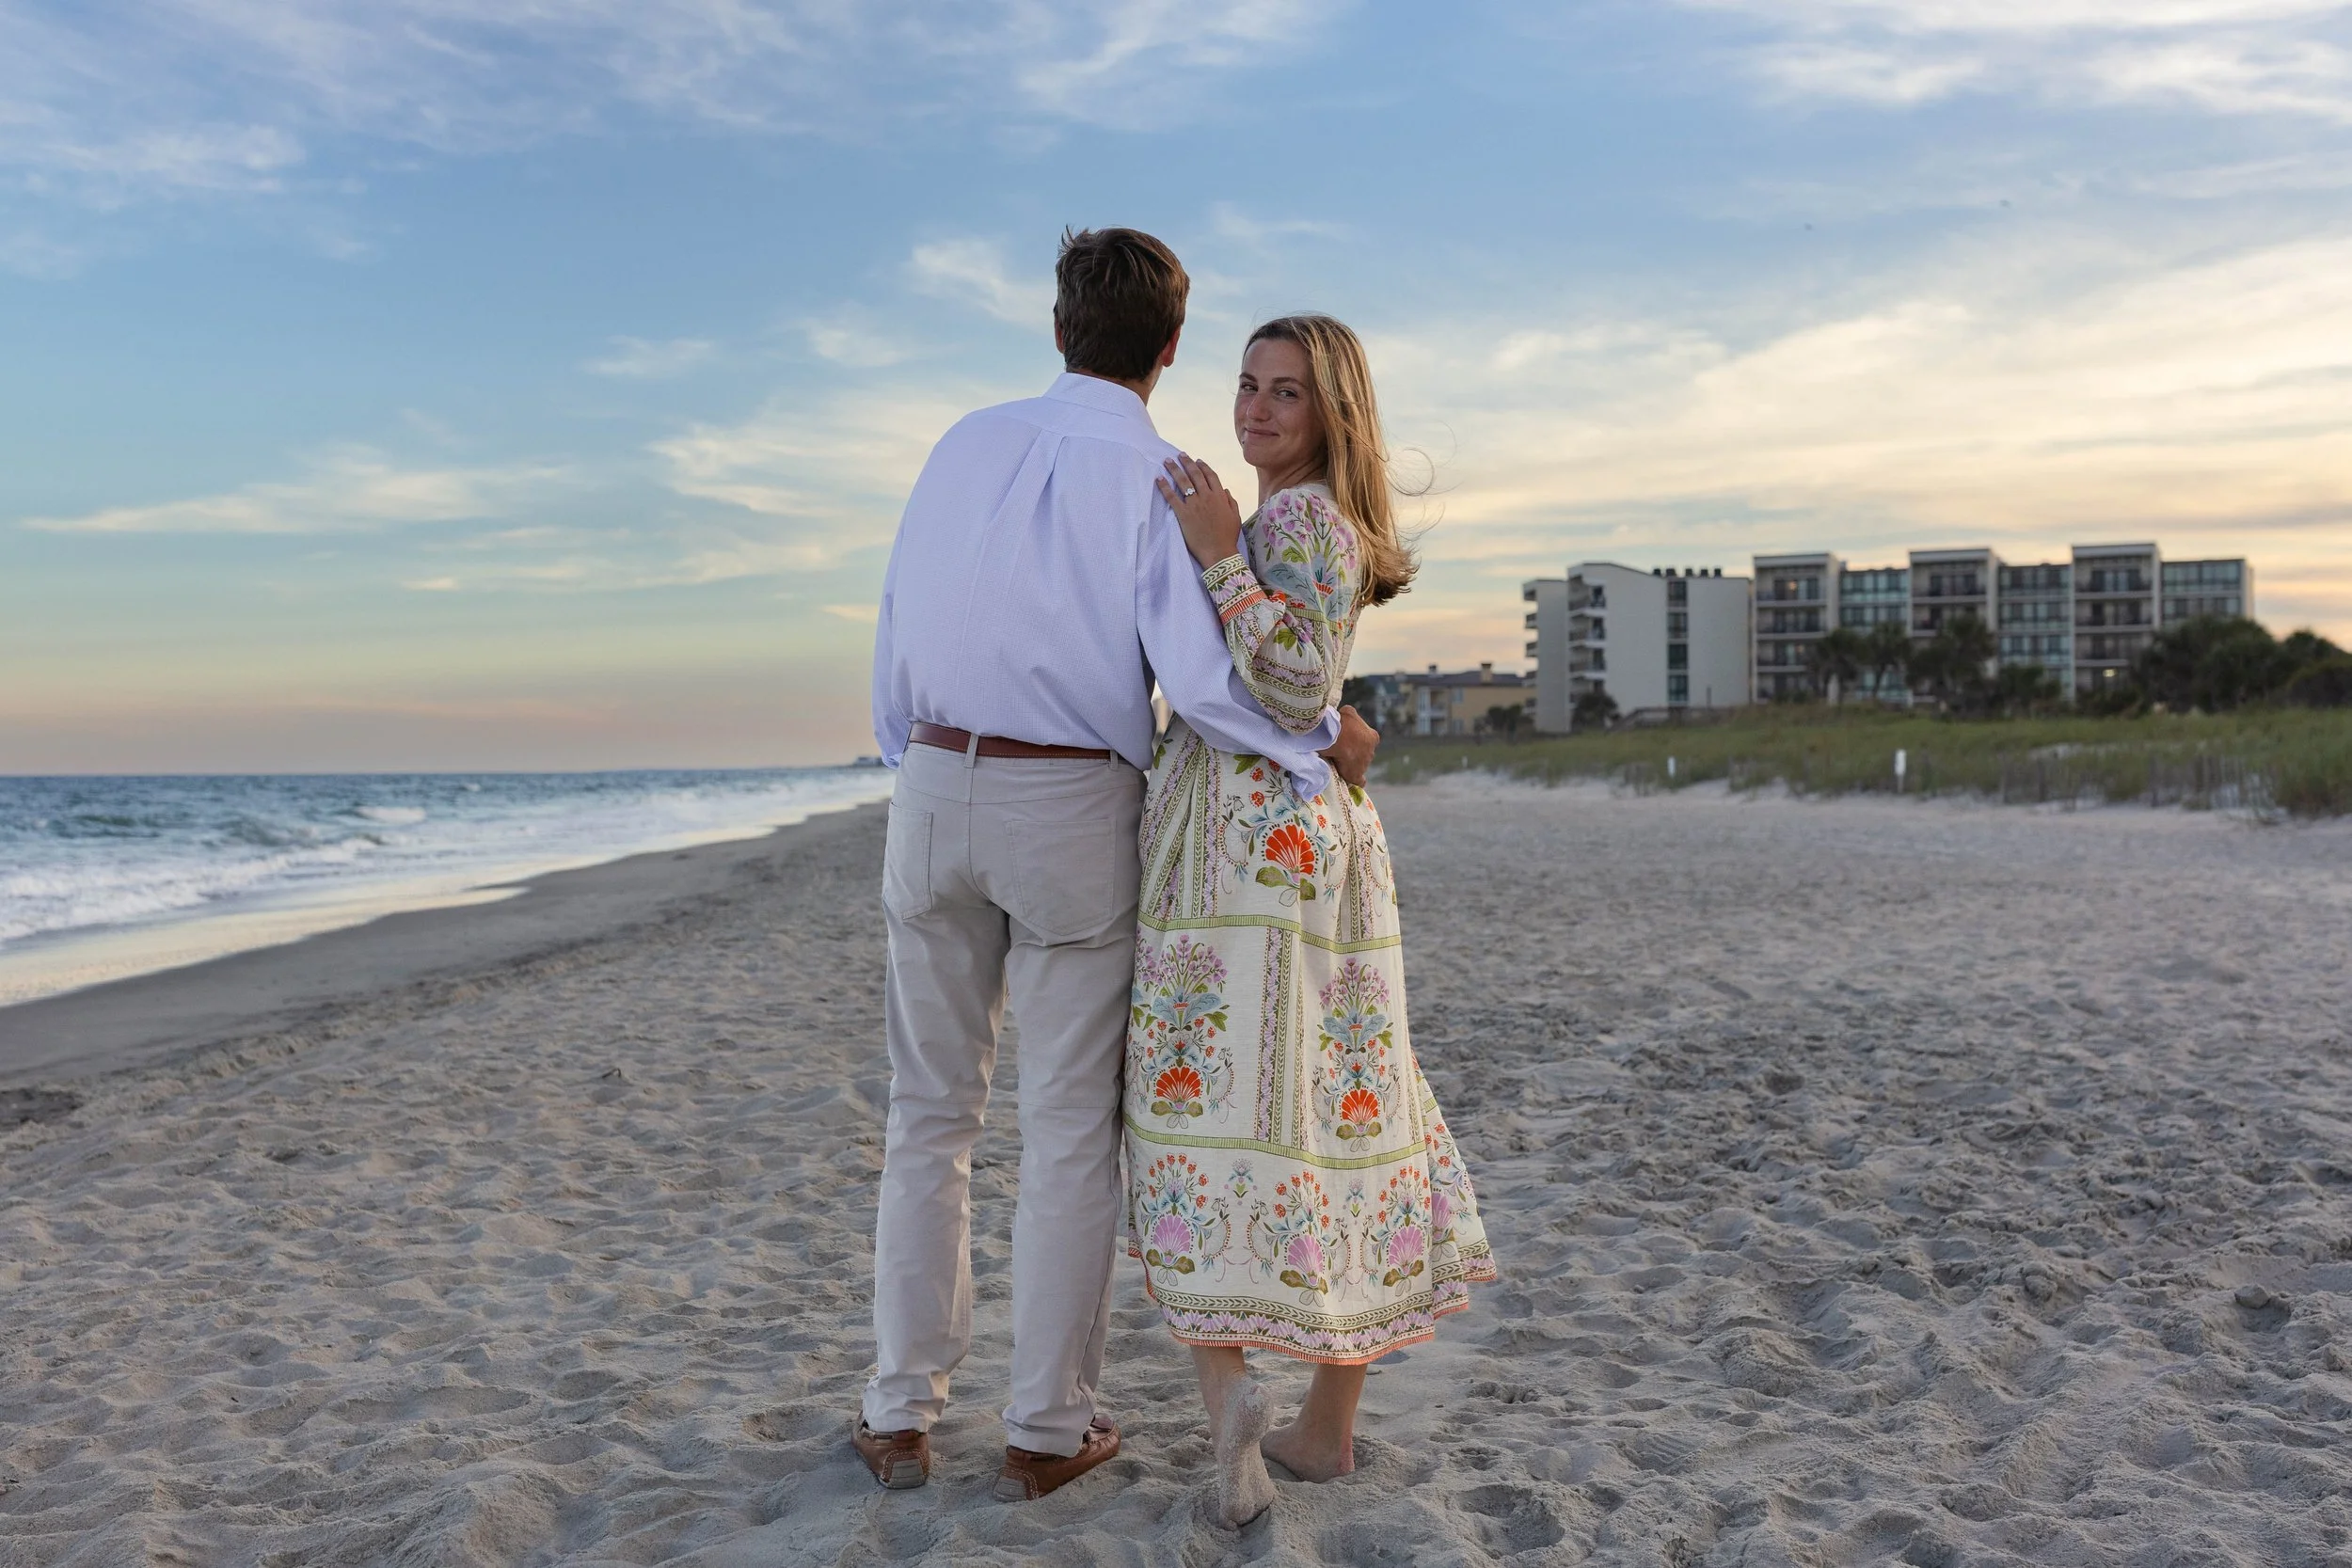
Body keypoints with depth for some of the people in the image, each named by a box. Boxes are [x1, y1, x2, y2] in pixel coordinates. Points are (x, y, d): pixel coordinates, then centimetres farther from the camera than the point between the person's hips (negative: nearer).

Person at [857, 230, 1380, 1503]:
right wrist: (1327, 735, -2)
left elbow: (895, 636, 10)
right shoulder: (1155, 477, -7)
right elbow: (1200, 680, -18)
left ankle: (901, 1414, 20)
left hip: (935, 788, 4)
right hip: (1072, 808, -4)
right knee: (1070, 1126, 7)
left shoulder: (966, 443, 7)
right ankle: (1046, 1430, 16)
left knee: (930, 1109, 14)